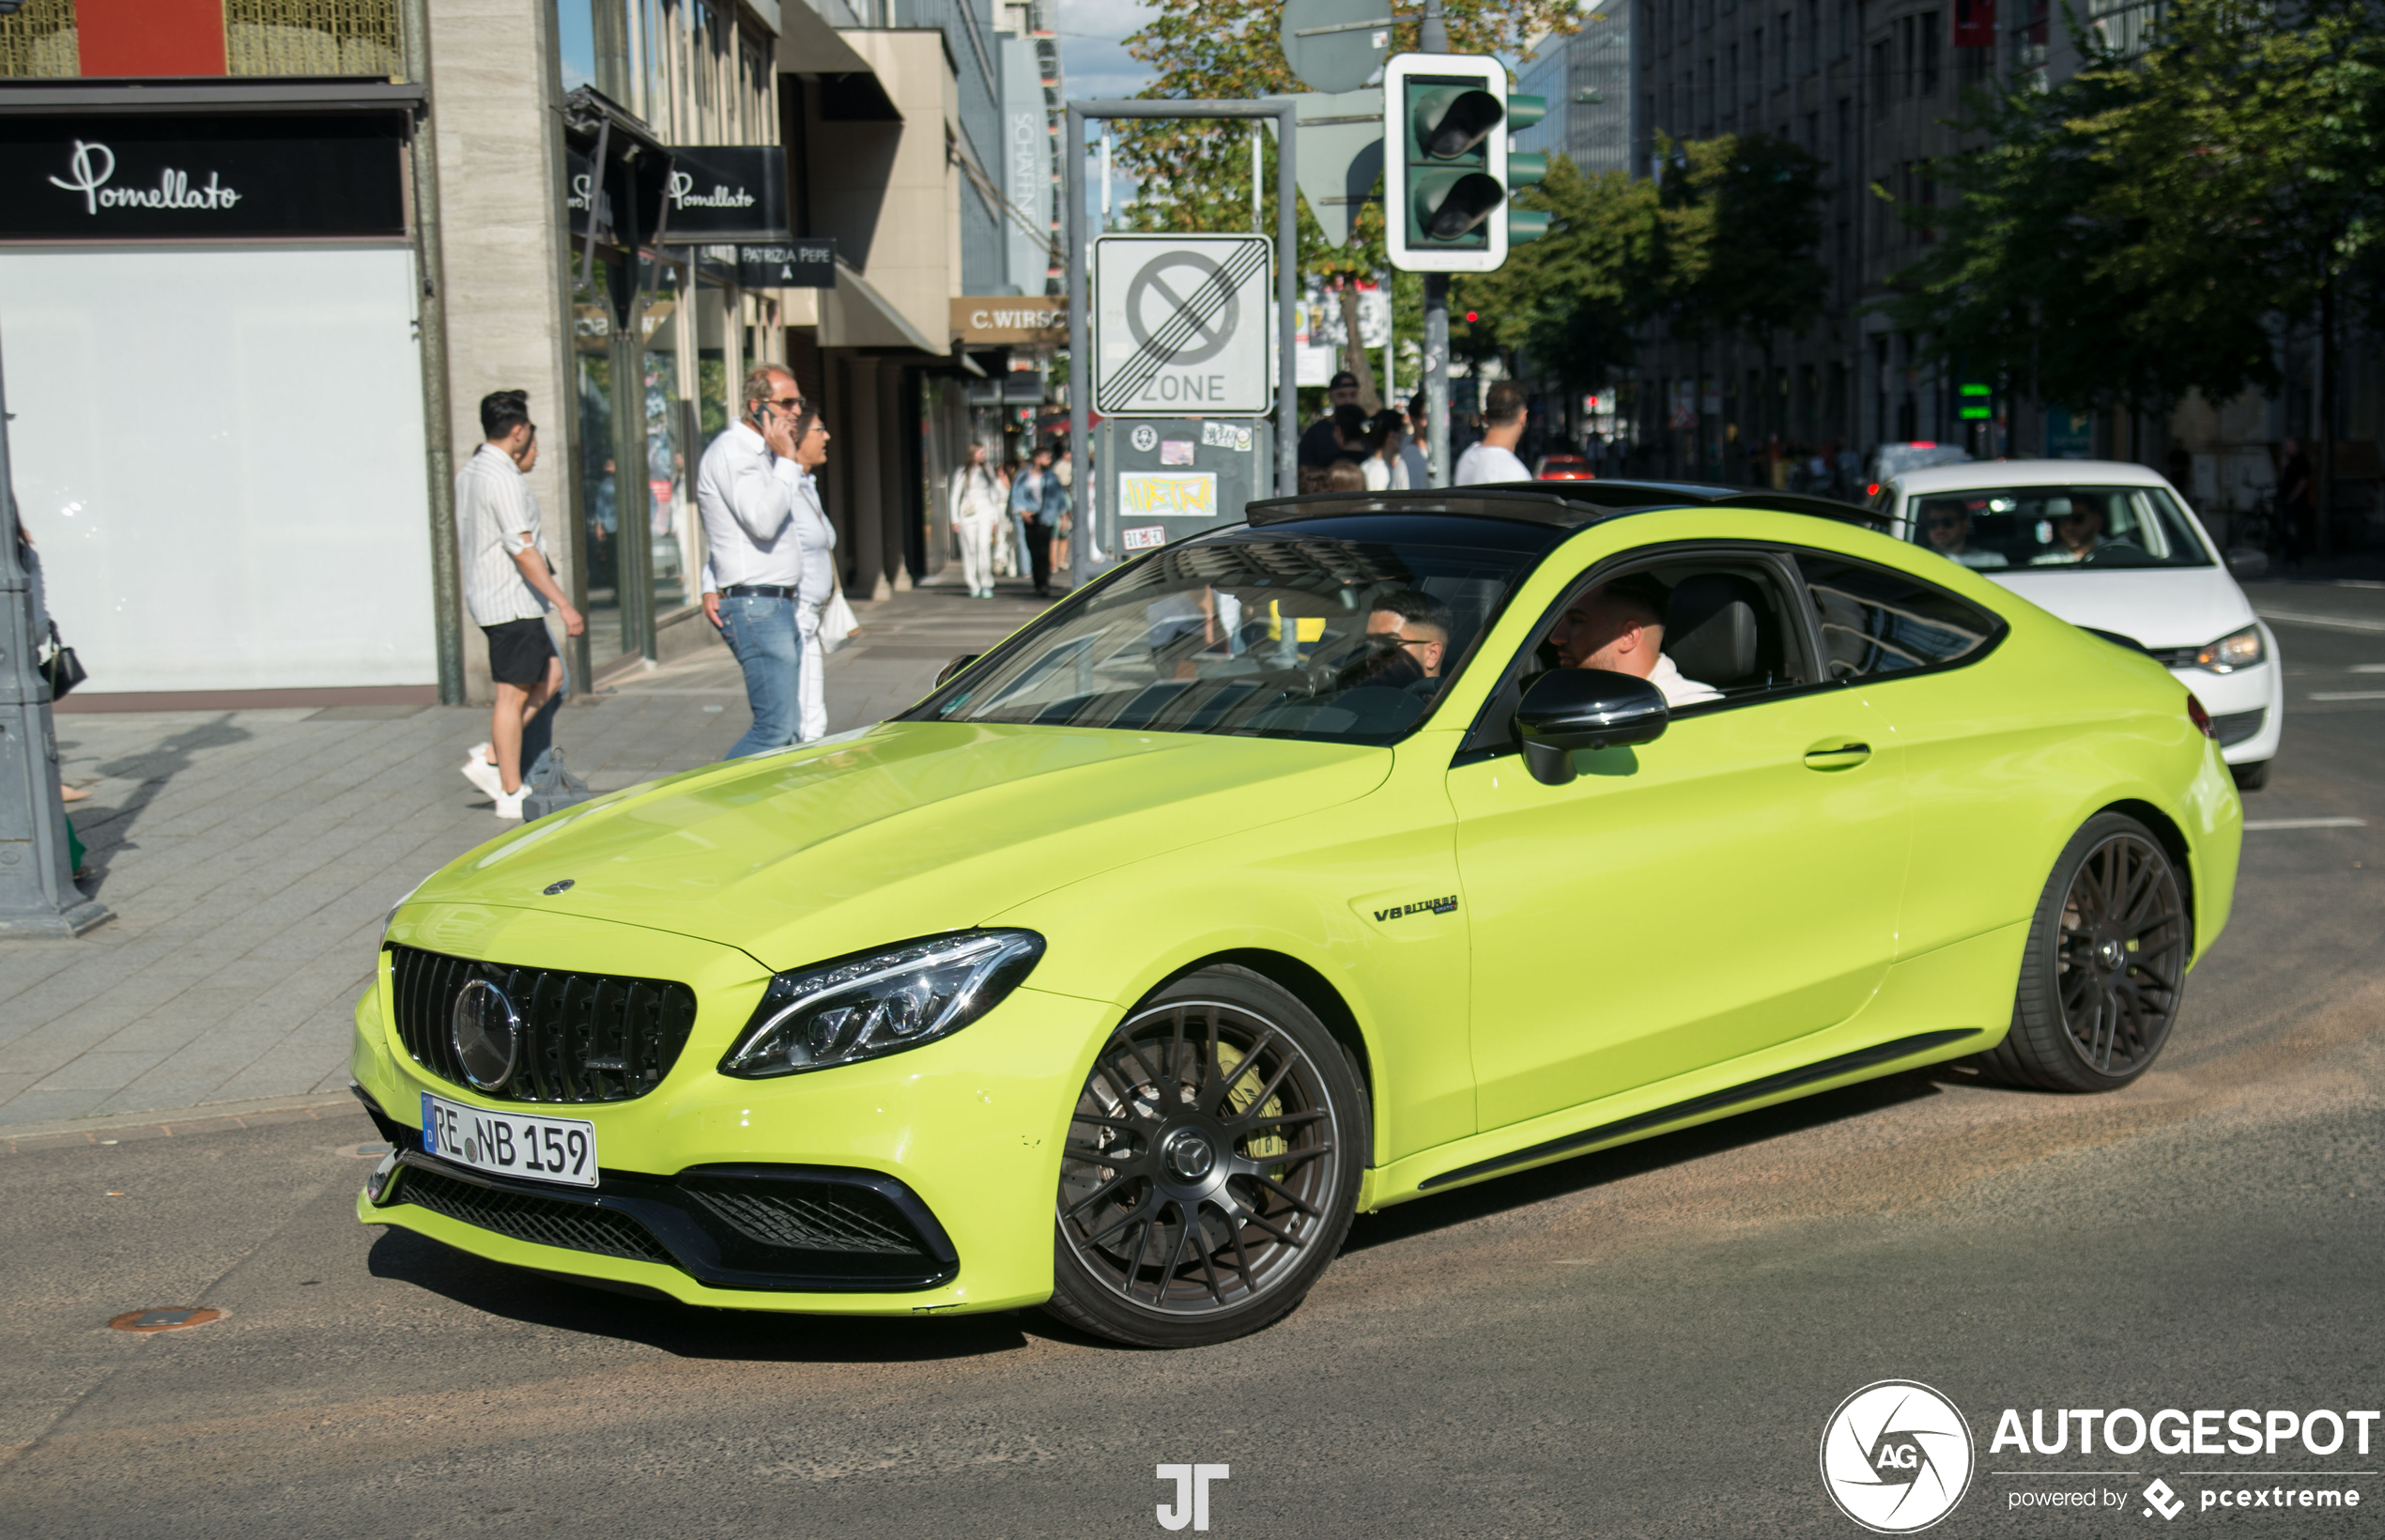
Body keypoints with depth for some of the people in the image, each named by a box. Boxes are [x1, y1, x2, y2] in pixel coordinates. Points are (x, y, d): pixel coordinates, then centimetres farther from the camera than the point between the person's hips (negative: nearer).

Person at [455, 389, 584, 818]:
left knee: (551, 676, 15)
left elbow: (461, 543, 20)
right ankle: (511, 794, 5)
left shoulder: (469, 472, 12)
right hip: (512, 602, -10)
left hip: (484, 596, 10)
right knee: (513, 695, -2)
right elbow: (523, 551, -23)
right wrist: (564, 605, -22)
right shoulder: (504, 478, -18)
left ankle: (489, 758, 14)